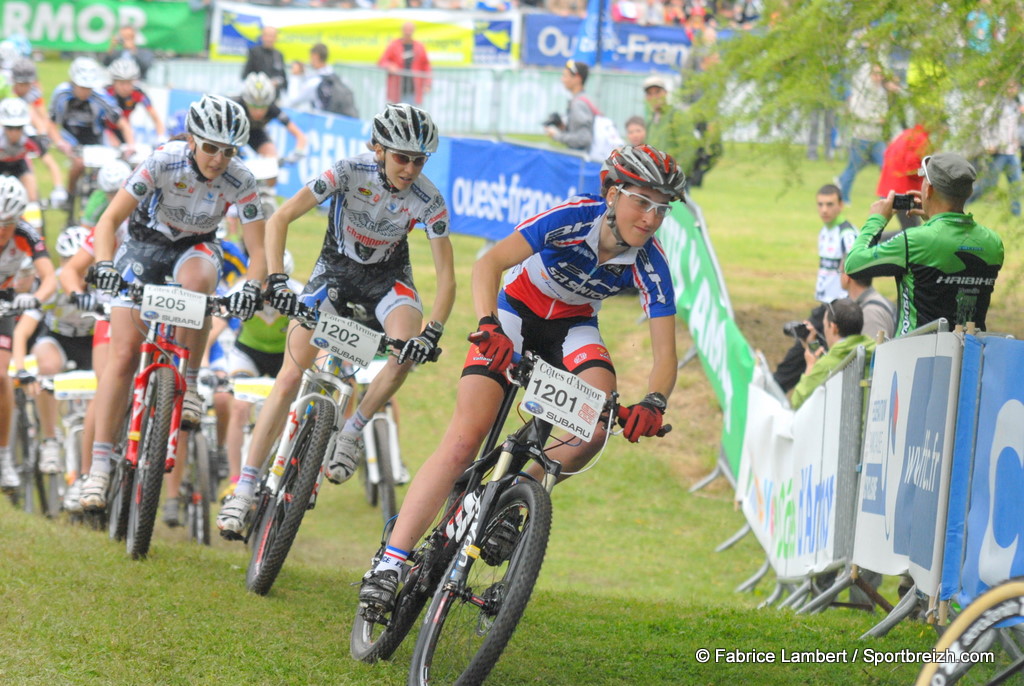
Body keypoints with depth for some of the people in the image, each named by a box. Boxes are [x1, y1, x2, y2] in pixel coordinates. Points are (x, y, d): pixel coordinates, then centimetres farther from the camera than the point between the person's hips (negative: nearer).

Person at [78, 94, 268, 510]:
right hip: (145, 244, -1)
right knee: (124, 352, -13)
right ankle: (100, 465, -12)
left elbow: (258, 250, -22)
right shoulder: (163, 162, -28)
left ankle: (189, 383, -20)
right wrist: (105, 265, -46)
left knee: (196, 281, -38)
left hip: (195, 248, 1)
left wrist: (252, 287, -43)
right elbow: (109, 220, -29)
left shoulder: (240, 183, -23)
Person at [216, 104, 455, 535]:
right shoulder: (350, 172, -26)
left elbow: (446, 278, -21)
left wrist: (432, 331, -37)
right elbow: (279, 220, -26)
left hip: (387, 277, 1)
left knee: (407, 352, -31)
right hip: (336, 269, -1)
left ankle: (351, 432, -6)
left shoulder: (428, 200, -23)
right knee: (291, 375, -13)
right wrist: (276, 281, -38)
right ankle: (245, 489, -11)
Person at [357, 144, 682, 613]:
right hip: (515, 311, -3)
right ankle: (389, 565, -21)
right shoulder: (572, 220, -30)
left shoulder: (650, 265, -22)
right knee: (467, 433, -20)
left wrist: (654, 403, -46)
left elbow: (664, 353, -25)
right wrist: (488, 326, -54)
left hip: (572, 328, 3)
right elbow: (489, 264, -37)